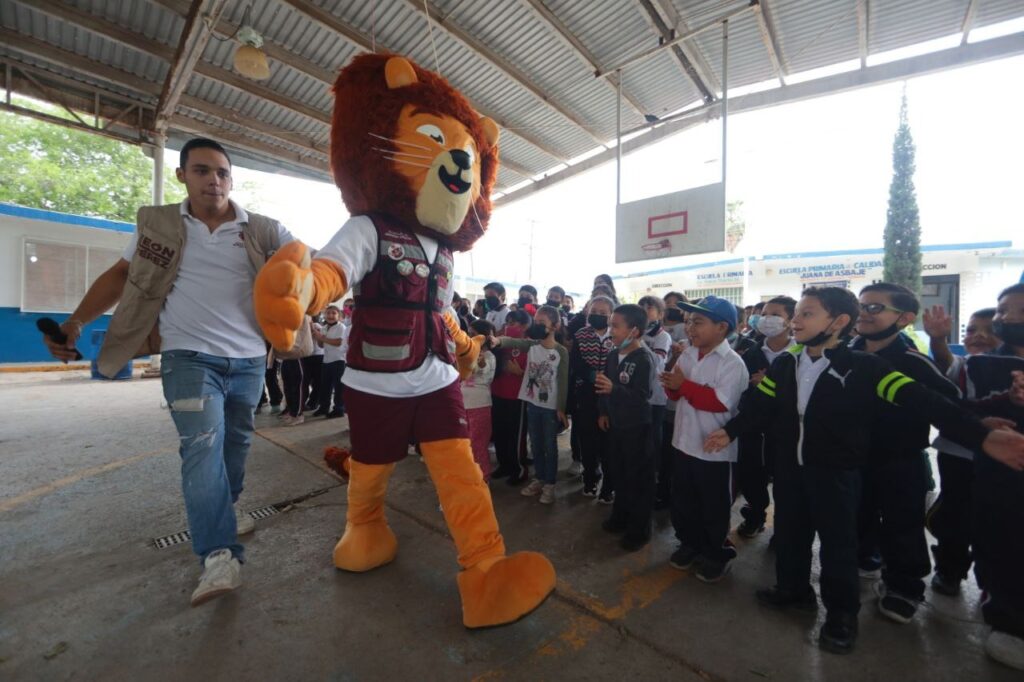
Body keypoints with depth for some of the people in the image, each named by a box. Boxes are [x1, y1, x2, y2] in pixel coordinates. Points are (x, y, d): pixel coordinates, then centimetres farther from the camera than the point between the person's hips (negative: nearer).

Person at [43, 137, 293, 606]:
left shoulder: (263, 231, 1)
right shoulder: (157, 224, 5)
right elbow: (120, 275, 10)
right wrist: (75, 322, 2)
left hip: (249, 361, 2)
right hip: (190, 358, -1)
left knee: (236, 443, 15)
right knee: (202, 447, -12)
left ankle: (228, 506, 41)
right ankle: (220, 556, -11)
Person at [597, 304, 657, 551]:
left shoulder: (644, 358, -20)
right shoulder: (613, 354, 3)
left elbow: (641, 396, -28)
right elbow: (604, 384, 14)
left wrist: (614, 389, -40)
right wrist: (603, 412, 12)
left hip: (637, 427, -7)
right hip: (615, 423, 7)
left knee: (638, 478, 6)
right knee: (618, 472, 20)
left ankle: (639, 529, 23)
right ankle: (621, 516, 39)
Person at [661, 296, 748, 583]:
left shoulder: (732, 363, -18)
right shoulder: (687, 355, 3)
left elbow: (721, 402, -28)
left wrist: (684, 385, -25)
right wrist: (672, 385, -14)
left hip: (715, 449, -6)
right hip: (685, 441, 7)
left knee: (714, 507, 13)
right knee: (682, 501, 20)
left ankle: (717, 555, 35)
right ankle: (690, 544, 41)